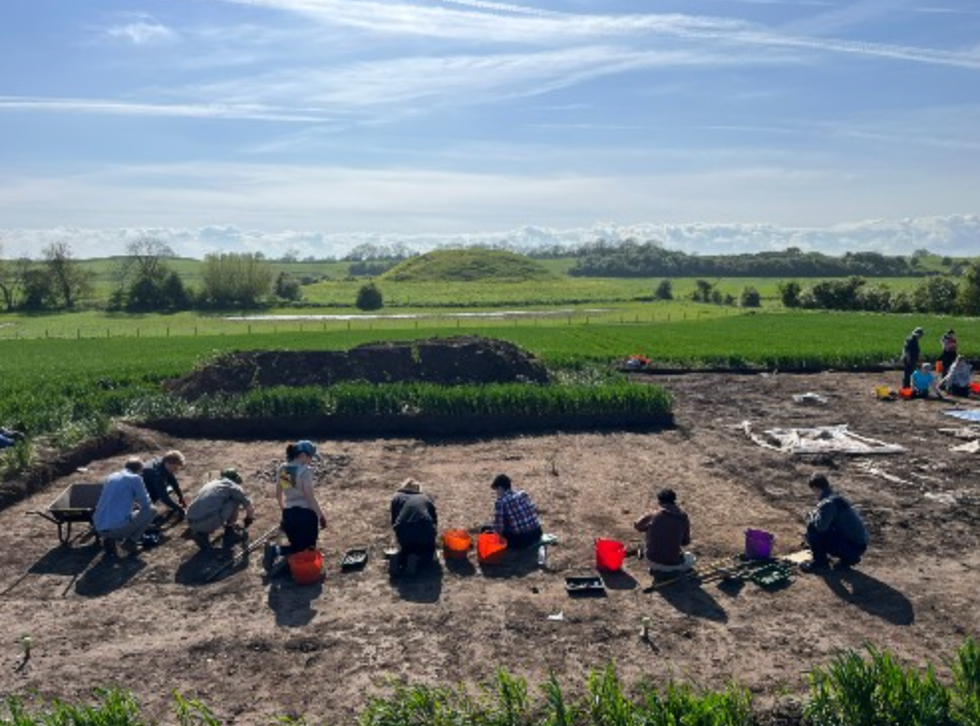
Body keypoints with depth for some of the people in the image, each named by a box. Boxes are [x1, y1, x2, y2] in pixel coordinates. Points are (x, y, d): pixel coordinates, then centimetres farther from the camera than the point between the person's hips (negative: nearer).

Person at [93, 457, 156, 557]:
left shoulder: (110, 477, 19)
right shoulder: (135, 478, -1)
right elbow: (146, 504, 4)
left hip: (99, 529, 6)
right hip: (118, 528, -6)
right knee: (151, 510, 13)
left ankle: (109, 539, 12)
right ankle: (130, 542, 6)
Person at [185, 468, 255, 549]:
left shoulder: (210, 484, 29)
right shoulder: (232, 486, 10)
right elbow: (248, 505, 9)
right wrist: (249, 519, 31)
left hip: (191, 523, 6)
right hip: (209, 523, -6)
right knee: (236, 499, 12)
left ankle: (200, 533, 15)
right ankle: (229, 531, 20)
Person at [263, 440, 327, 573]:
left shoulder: (281, 469, 6)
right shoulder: (305, 470, -15)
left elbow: (278, 495, 14)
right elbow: (310, 497, -15)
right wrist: (321, 516, -6)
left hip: (288, 514, 7)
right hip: (305, 513, -7)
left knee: (297, 546, 21)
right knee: (307, 549, 6)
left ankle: (276, 550, -10)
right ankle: (277, 550, -21)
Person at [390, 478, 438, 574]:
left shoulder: (397, 497, 20)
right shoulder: (425, 499, 23)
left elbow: (394, 521, 20)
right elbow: (435, 520, 23)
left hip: (404, 533, 1)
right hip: (426, 532, 0)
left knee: (405, 547, 32)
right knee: (428, 552, 27)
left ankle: (401, 557, -1)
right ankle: (417, 558, -5)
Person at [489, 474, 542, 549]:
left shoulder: (500, 502, -13)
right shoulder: (523, 493, 3)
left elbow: (498, 528, -15)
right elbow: (535, 511, 12)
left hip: (520, 540, -6)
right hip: (537, 534, 6)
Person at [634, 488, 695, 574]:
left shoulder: (652, 516, -8)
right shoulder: (683, 517, -7)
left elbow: (637, 525, 13)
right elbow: (686, 542, 6)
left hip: (652, 562, 0)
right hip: (673, 564, 0)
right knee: (690, 557, 31)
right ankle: (672, 570, 6)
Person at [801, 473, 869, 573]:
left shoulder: (828, 503, -19)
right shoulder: (837, 497, 12)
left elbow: (820, 525, -30)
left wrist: (811, 517, -9)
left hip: (853, 546, -9)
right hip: (860, 544, 9)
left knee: (812, 529, -14)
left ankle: (820, 562, 0)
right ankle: (848, 558, 20)